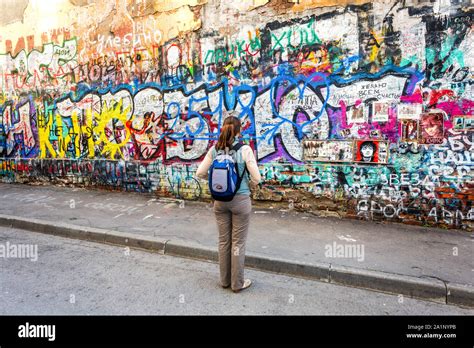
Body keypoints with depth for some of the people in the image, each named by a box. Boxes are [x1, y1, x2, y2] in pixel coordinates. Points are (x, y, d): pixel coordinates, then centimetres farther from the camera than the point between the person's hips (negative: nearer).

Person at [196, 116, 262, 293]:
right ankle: (237, 283, 22)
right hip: (240, 200, -3)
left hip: (220, 200, 4)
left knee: (224, 241, 16)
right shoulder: (245, 150, -14)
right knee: (238, 243, 9)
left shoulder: (214, 150, -3)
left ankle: (225, 280, 30)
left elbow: (200, 173, -1)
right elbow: (256, 178, -13)